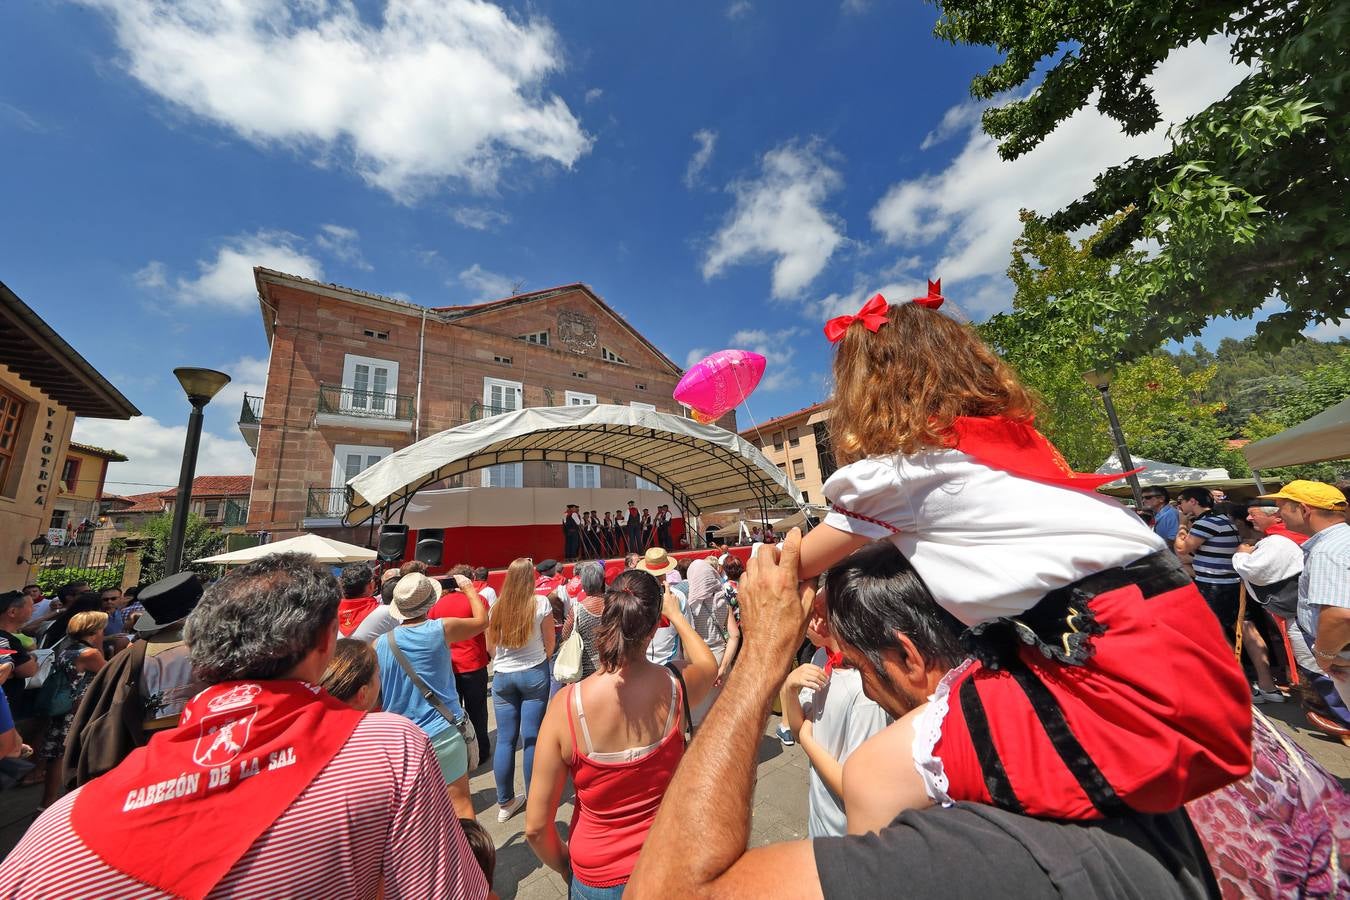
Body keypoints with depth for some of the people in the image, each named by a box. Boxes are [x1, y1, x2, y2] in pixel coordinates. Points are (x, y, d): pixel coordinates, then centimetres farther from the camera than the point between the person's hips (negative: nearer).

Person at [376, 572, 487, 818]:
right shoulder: (441, 629, -14)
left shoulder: (380, 643, -6)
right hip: (443, 733, -3)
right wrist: (469, 588, 15)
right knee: (460, 802, 8)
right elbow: (482, 620, 3)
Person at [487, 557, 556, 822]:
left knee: (505, 739, 12)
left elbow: (490, 646, 8)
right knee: (532, 738, 8)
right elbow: (550, 642, -2)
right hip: (534, 674, -3)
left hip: (502, 676, 3)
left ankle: (505, 802, 24)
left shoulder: (497, 606, -2)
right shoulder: (540, 603, -11)